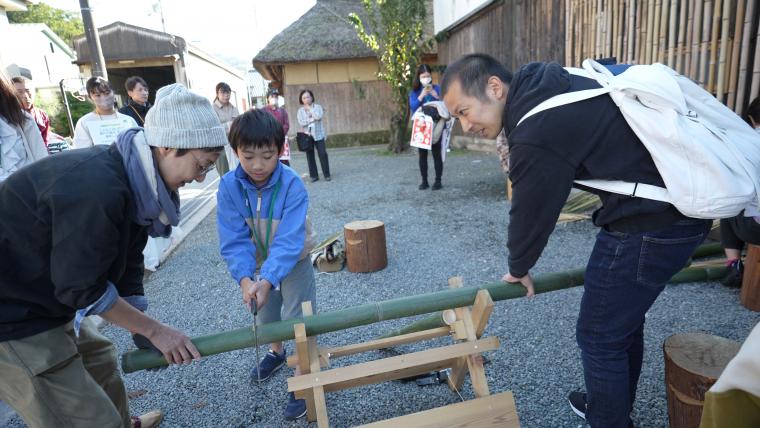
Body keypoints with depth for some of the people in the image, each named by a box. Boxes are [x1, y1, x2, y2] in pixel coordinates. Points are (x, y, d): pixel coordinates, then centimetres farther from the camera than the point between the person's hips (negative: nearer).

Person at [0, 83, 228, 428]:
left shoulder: (134, 176, -4)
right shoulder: (96, 189, -33)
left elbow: (126, 266, 2)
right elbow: (83, 287, -24)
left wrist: (144, 335, 4)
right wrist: (154, 330, -14)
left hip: (44, 297, 9)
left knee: (99, 359, 26)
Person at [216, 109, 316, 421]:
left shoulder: (292, 185, -32)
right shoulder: (229, 187, -22)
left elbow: (289, 241, -36)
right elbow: (234, 240, -24)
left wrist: (268, 279, -48)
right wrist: (245, 278, -38)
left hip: (294, 260, -4)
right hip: (259, 263, 4)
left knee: (297, 319, -3)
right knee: (264, 314, 22)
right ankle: (276, 352, 52)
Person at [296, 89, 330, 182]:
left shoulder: (318, 107, 5)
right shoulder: (300, 110, 7)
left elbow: (319, 116, -15)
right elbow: (301, 122, -9)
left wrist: (310, 108, -7)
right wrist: (313, 118, -12)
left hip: (318, 134, -2)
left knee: (323, 154, -7)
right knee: (310, 156, 3)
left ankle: (327, 174, 1)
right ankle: (314, 175, 11)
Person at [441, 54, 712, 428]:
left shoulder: (536, 132, -25)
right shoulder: (544, 84, 4)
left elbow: (531, 211, -13)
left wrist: (519, 268, 7)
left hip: (651, 221, -10)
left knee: (600, 336, 3)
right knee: (624, 318, 23)